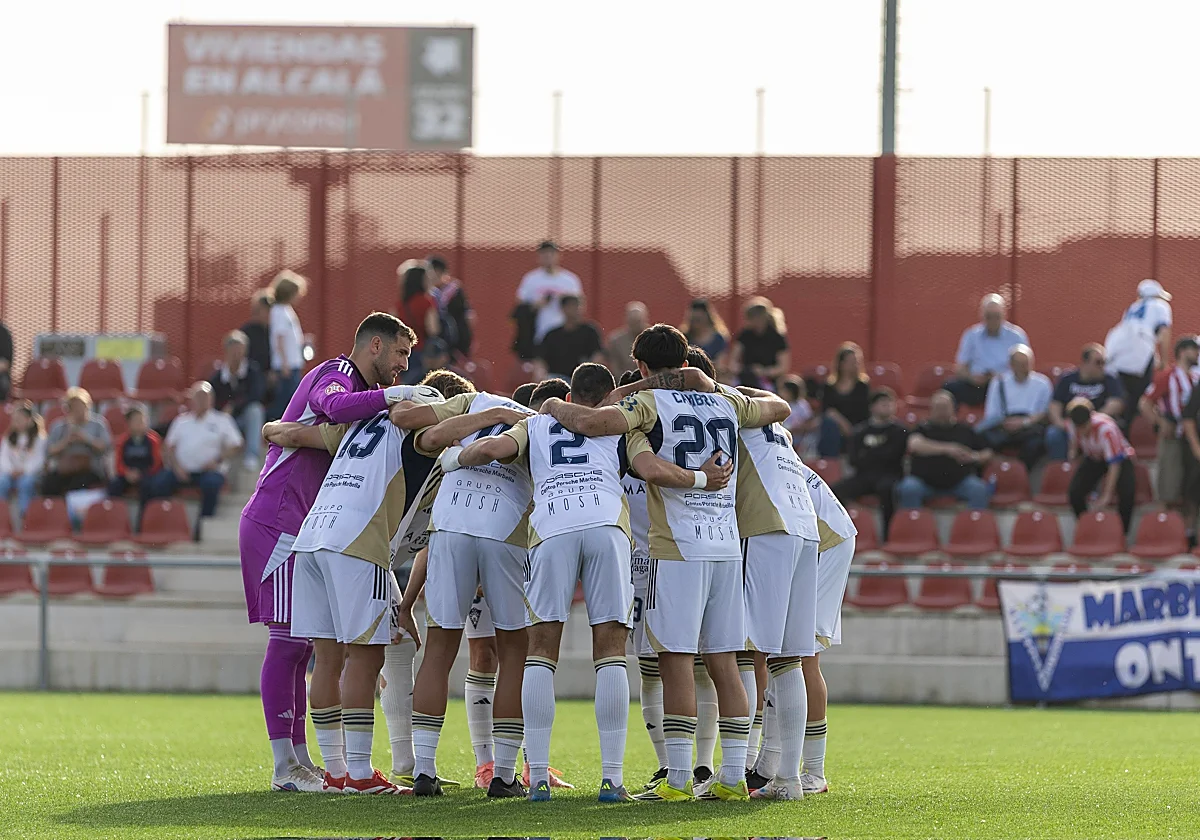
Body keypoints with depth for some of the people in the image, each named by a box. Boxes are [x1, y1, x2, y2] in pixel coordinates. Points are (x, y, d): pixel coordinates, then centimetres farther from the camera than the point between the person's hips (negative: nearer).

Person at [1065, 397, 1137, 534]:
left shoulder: (1106, 428, -39)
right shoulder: (1071, 425, -24)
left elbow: (1114, 464, -35)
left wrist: (1106, 496, -37)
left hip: (1120, 458, -4)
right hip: (1093, 459, 4)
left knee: (1127, 493, -30)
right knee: (1074, 492, -18)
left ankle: (1122, 532, -8)